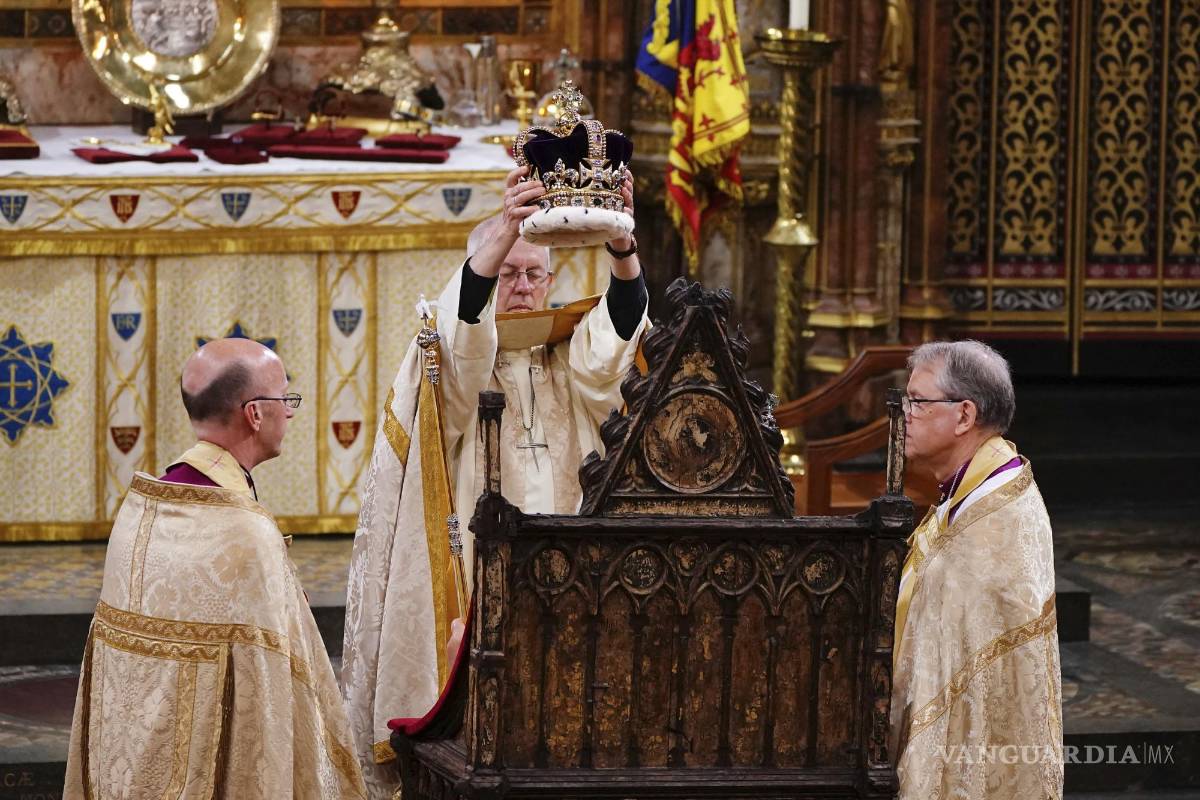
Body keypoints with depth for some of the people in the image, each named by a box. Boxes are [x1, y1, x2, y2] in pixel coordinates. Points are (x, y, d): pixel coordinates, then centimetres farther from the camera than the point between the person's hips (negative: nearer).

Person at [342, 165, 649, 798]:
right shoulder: (453, 360, 4)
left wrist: (620, 242, -30)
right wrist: (504, 230, -38)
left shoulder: (568, 365, 11)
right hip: (468, 581, -3)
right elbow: (462, 320, -19)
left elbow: (617, 330, -9)